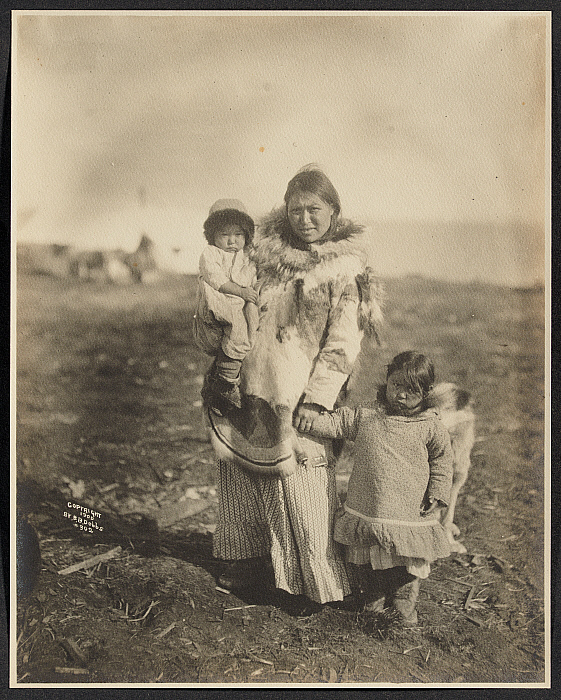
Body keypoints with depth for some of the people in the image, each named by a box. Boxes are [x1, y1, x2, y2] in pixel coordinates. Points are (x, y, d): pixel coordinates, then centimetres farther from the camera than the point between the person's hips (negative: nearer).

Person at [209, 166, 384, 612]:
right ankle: (249, 560, 34)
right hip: (250, 389, 5)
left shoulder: (346, 269, -7)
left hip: (297, 400, -5)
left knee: (301, 493, 0)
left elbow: (343, 343, -10)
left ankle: (313, 583, 17)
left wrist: (316, 399, -18)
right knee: (243, 477, 14)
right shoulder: (266, 249, 7)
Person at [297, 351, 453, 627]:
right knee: (366, 563, 15)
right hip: (366, 512, 2)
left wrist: (437, 494, -1)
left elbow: (442, 460, 5)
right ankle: (374, 600, 38)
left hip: (410, 516, -2)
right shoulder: (365, 418, 0)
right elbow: (334, 422, -1)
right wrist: (305, 418, -15)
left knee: (407, 567, 9)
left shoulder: (430, 428, -3)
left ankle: (403, 604, 33)